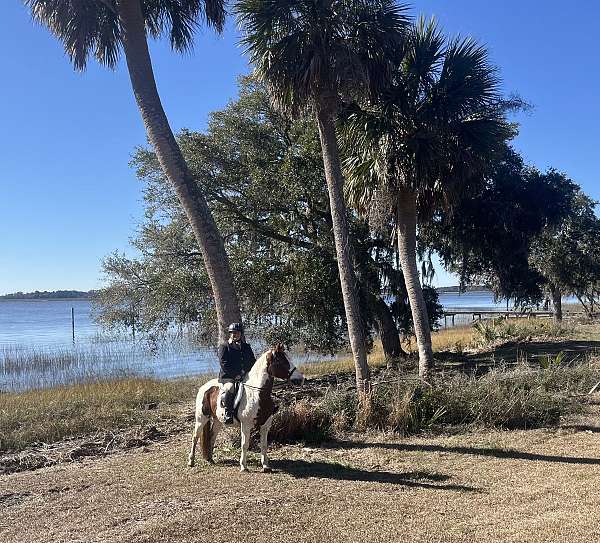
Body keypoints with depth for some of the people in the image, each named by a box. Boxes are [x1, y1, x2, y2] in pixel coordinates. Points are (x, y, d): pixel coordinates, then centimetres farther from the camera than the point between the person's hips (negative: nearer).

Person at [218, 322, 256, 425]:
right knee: (229, 388, -38)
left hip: (245, 376, 5)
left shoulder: (246, 347, 18)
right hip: (228, 377, -5)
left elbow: (253, 362, 18)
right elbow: (224, 365, -7)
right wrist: (236, 374, -14)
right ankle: (228, 414, -29)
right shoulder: (224, 347, 4)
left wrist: (245, 372, -1)